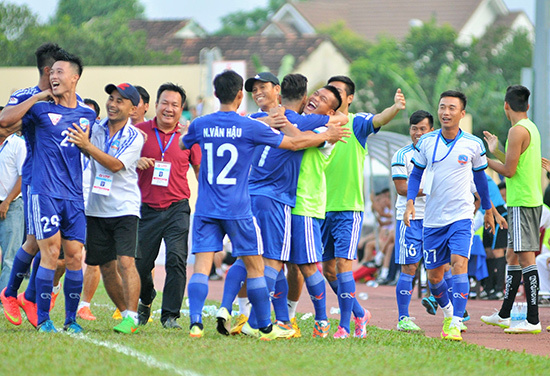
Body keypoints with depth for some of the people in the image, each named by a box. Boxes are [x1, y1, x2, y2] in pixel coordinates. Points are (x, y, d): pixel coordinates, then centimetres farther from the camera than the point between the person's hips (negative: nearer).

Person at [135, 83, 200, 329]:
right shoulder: (140, 131, 2)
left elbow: (200, 169, 15)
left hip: (176, 208, -1)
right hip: (146, 208, 1)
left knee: (176, 260, -14)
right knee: (140, 263, 7)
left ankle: (170, 315, -5)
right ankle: (145, 302, 38)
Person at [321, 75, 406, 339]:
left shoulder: (357, 123, -2)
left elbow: (378, 120, -22)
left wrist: (395, 108, -42)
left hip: (348, 208, -5)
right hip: (323, 208, 5)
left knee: (343, 262, -13)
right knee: (328, 268, 9)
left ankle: (345, 326, -9)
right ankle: (359, 313, 27)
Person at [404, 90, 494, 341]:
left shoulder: (473, 145, -3)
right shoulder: (426, 142, -1)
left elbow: (480, 177, 13)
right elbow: (416, 174, 9)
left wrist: (488, 210, 23)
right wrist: (410, 202, -7)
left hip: (461, 216, -2)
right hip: (432, 219, 2)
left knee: (459, 262, -22)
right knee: (434, 276, 8)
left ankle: (456, 324, -24)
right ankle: (448, 312, 37)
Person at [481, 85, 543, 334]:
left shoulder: (518, 131, -13)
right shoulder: (531, 128, 16)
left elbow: (509, 171, -16)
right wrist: (496, 151, 28)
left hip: (522, 202, -10)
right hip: (530, 200, 10)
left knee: (525, 257, -11)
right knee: (513, 257, 16)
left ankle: (533, 320, -14)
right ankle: (504, 315, 23)